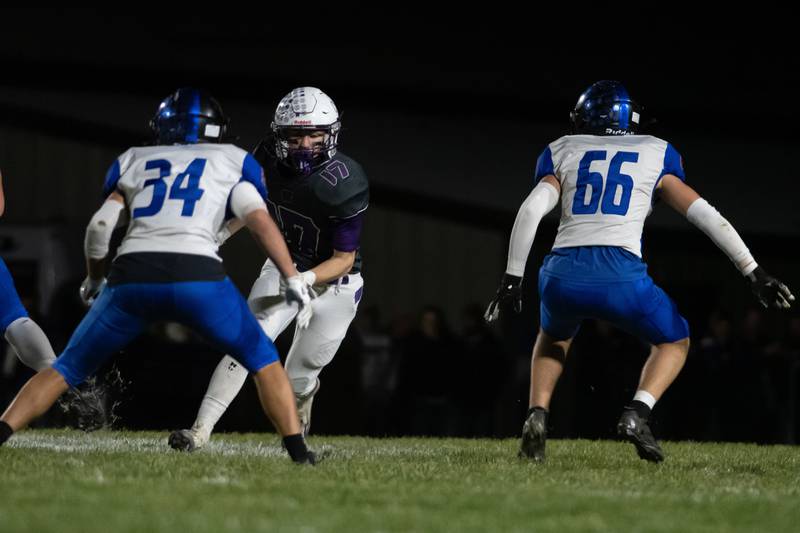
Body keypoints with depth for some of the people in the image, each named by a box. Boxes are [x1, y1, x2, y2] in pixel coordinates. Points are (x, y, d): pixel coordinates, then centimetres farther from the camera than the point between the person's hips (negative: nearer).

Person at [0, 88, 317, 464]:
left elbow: (100, 225, 16)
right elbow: (259, 221, 6)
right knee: (263, 361, 18)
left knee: (68, 368, 16)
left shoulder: (135, 162, 26)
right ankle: (298, 452, 5)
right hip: (197, 276, -2)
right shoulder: (231, 162, 22)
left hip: (132, 275, 2)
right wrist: (294, 280, 5)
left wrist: (93, 281, 31)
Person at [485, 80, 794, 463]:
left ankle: (537, 416, 11)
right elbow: (706, 216, 14)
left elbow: (531, 210, 4)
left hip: (563, 274, 2)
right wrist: (755, 274, 16)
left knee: (554, 337, 36)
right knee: (674, 341, 25)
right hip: (621, 277, -2)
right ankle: (636, 414, -3)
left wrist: (512, 280, 6)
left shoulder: (562, 153, 20)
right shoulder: (655, 155, 19)